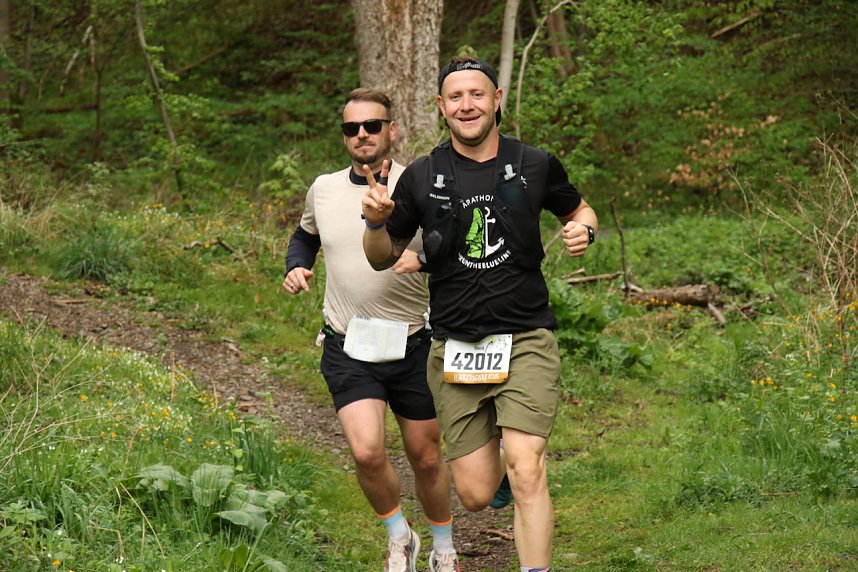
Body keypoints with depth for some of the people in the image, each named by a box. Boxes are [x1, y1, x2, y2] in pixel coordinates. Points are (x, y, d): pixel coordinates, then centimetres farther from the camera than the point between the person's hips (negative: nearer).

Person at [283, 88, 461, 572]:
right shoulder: (323, 190, 4)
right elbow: (305, 236, 25)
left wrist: (422, 256, -30)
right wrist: (296, 267, 4)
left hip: (412, 345, -1)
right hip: (348, 349, 1)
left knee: (426, 457, 9)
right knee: (367, 451, -17)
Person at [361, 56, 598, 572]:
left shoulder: (536, 165, 1)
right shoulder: (421, 178, 2)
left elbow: (578, 209, 21)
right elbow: (383, 259, 11)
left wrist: (584, 229, -3)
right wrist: (376, 220, -10)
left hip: (526, 340, -1)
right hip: (455, 348, 1)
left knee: (526, 476, -18)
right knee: (476, 495, 3)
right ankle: (499, 447, 39)